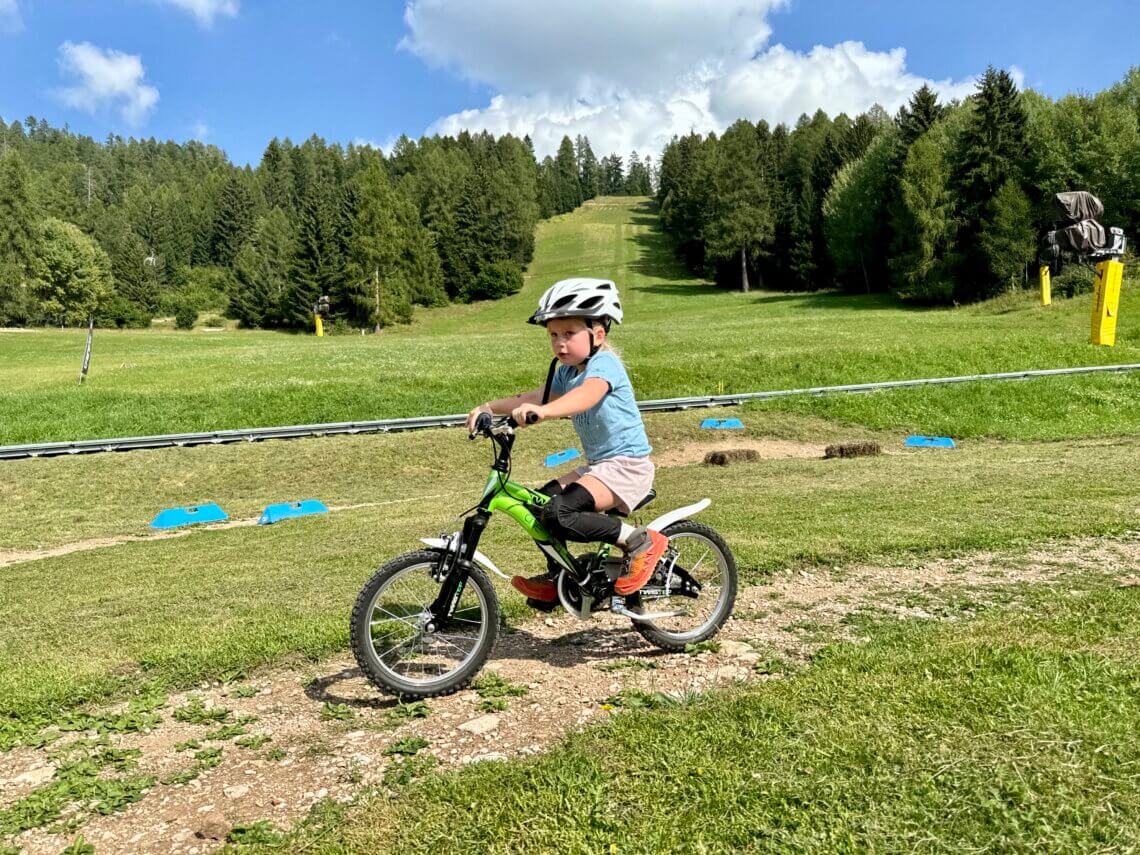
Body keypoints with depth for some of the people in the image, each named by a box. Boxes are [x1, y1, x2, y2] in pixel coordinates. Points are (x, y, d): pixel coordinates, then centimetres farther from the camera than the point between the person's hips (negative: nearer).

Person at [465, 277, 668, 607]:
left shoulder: (604, 363, -16)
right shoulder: (566, 371, 12)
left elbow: (586, 396, -38)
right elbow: (533, 397, 3)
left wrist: (543, 410, -55)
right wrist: (489, 407, -13)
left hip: (626, 464, -9)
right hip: (598, 464, 9)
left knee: (559, 514, -25)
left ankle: (641, 541, -12)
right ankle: (556, 578, 18)